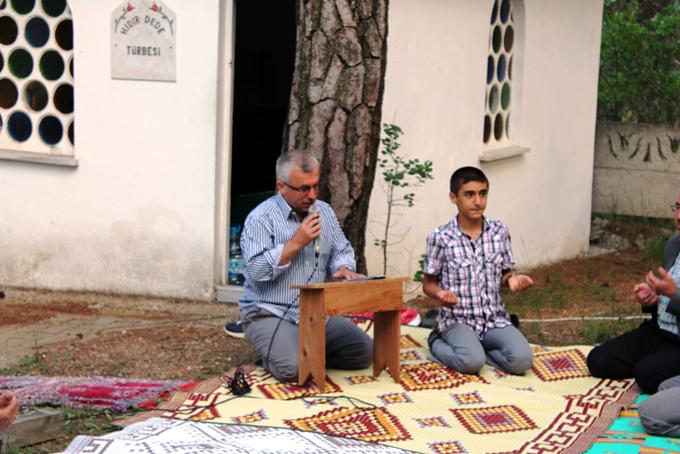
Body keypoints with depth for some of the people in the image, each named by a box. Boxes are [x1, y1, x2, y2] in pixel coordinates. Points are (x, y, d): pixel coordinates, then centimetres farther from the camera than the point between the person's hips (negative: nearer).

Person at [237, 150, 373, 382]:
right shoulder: (261, 219, -11)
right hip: (269, 314, -6)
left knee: (365, 351, -8)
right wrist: (296, 243, -21)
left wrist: (344, 269, -9)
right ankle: (273, 352, 4)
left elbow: (341, 251, 15)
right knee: (294, 368, -30)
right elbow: (256, 270, -20)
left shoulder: (324, 212, 10)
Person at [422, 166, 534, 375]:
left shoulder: (499, 231, 4)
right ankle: (438, 342, 2)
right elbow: (428, 283, 2)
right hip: (458, 320, -3)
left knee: (522, 359, -25)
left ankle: (474, 348, 2)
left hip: (494, 318, 3)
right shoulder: (440, 237, -6)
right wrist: (441, 294, -20)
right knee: (472, 362, -32)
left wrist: (511, 280, -10)